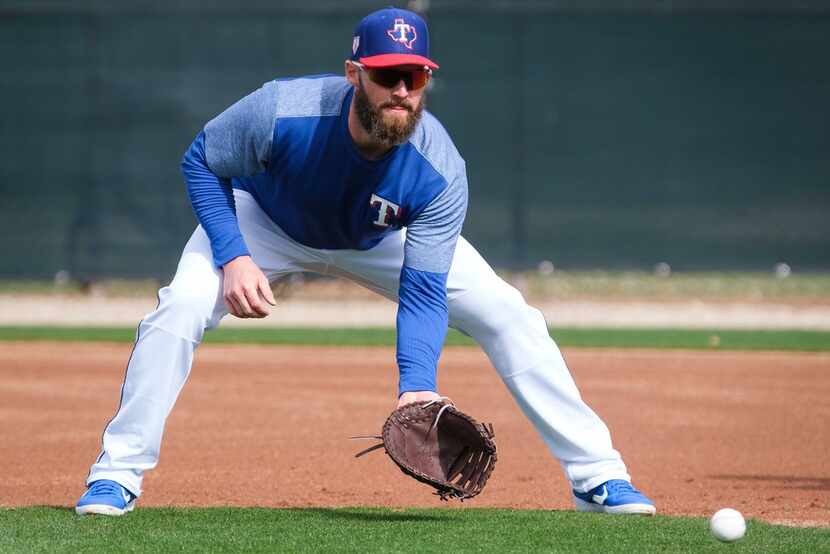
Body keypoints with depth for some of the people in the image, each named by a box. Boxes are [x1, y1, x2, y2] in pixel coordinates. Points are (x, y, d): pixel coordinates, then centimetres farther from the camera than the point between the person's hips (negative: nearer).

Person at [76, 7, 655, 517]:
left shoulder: (441, 173, -35)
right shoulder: (280, 111, -39)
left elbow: (423, 292, -33)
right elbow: (200, 163, -20)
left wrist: (418, 384, -48)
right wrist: (233, 257, -32)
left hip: (382, 239, 1)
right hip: (266, 222, -1)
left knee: (511, 317, -11)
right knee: (181, 308, -27)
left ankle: (596, 476, -1)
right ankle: (117, 476, -13)